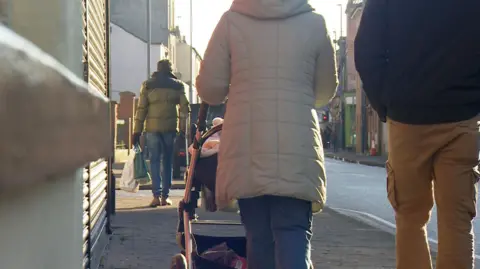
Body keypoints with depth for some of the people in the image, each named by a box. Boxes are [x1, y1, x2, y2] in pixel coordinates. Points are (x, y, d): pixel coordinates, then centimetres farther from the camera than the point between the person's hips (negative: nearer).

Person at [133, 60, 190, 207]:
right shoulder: (178, 85, 7)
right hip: (171, 127, 1)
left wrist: (137, 131, 2)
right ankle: (165, 196, 8)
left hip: (152, 128, -1)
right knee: (168, 162, 9)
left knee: (155, 161, 3)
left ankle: (156, 195, -8)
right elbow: (184, 107, 0)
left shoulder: (148, 85, 5)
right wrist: (183, 128, 2)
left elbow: (141, 108, 1)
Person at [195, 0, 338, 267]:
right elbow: (327, 90, 14)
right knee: (294, 235, -2)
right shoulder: (314, 23, 4)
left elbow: (209, 87, 2)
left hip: (248, 151, 1)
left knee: (259, 238, 9)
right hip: (297, 151, 0)